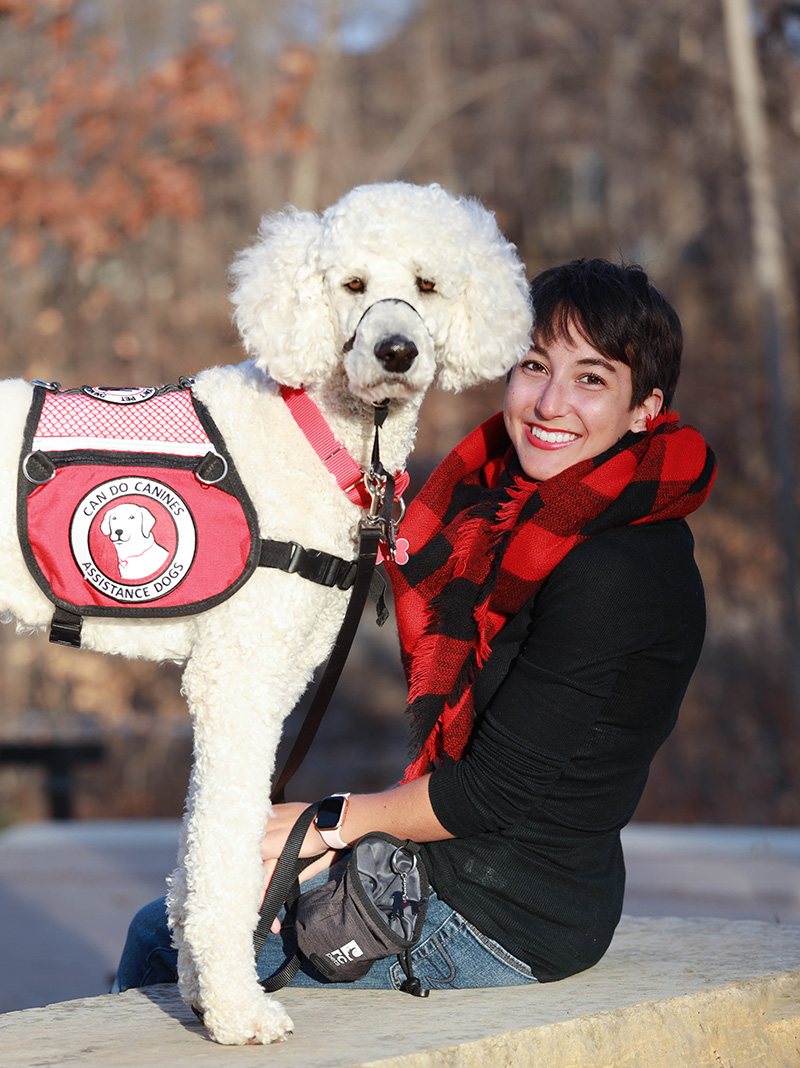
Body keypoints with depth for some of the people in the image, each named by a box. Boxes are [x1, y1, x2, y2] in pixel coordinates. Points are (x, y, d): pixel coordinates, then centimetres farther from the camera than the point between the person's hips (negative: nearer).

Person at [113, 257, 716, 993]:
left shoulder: (612, 573, -24)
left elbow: (493, 793, -20)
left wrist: (333, 822, -7)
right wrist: (348, 842, 0)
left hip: (500, 930, -9)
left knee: (164, 948, 4)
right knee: (161, 926, 17)